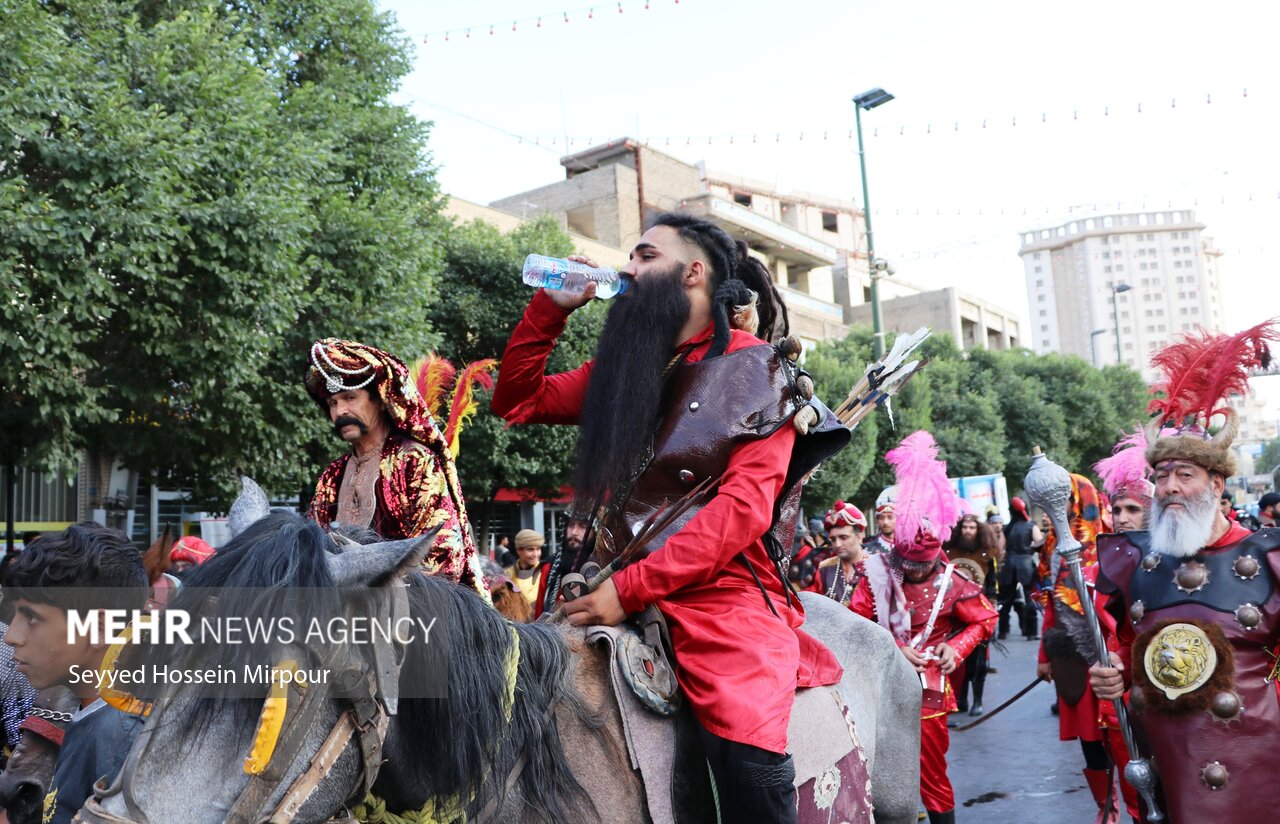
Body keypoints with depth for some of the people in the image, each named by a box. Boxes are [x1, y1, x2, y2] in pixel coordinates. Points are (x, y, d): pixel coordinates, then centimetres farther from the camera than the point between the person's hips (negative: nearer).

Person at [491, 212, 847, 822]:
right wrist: (551, 306, 11)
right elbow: (518, 401, 23)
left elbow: (743, 506, -12)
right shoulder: (623, 367, 17)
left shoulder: (756, 368, -1)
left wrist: (629, 590, -18)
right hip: (627, 600, 6)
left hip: (724, 600, -6)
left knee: (749, 775, -28)